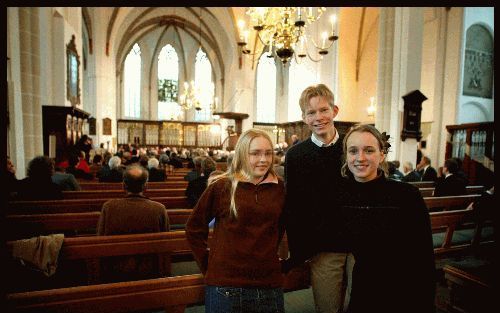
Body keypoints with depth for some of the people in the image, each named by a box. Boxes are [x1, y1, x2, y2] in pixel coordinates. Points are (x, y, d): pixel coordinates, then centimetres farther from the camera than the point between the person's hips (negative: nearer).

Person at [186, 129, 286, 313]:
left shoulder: (278, 187, 1)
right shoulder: (221, 186, -9)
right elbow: (194, 228, 1)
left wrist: (268, 255, 10)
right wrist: (208, 265, 0)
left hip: (270, 283, 3)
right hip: (225, 285, -2)